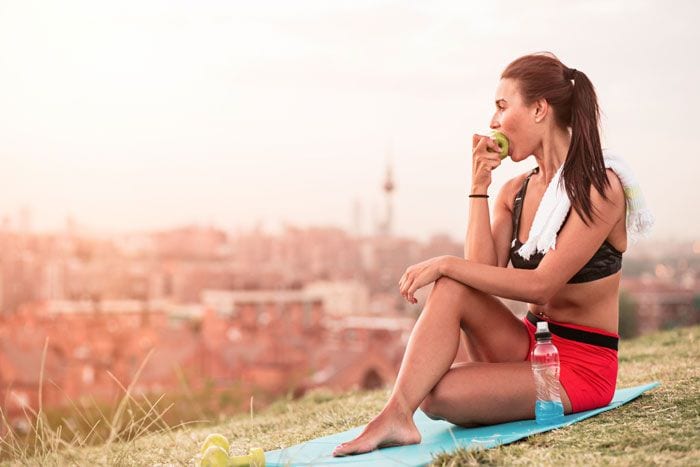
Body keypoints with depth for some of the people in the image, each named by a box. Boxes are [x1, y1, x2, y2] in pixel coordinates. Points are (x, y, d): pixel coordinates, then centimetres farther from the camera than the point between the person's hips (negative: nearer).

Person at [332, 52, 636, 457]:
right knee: (450, 288, -23)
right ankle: (395, 416, -29)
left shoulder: (600, 187, -14)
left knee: (437, 395, -29)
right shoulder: (514, 193, 7)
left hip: (583, 365, -6)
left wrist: (447, 264, -22)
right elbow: (484, 274, -7)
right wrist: (479, 188, -9)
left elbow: (541, 285, -22)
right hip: (531, 344, 7)